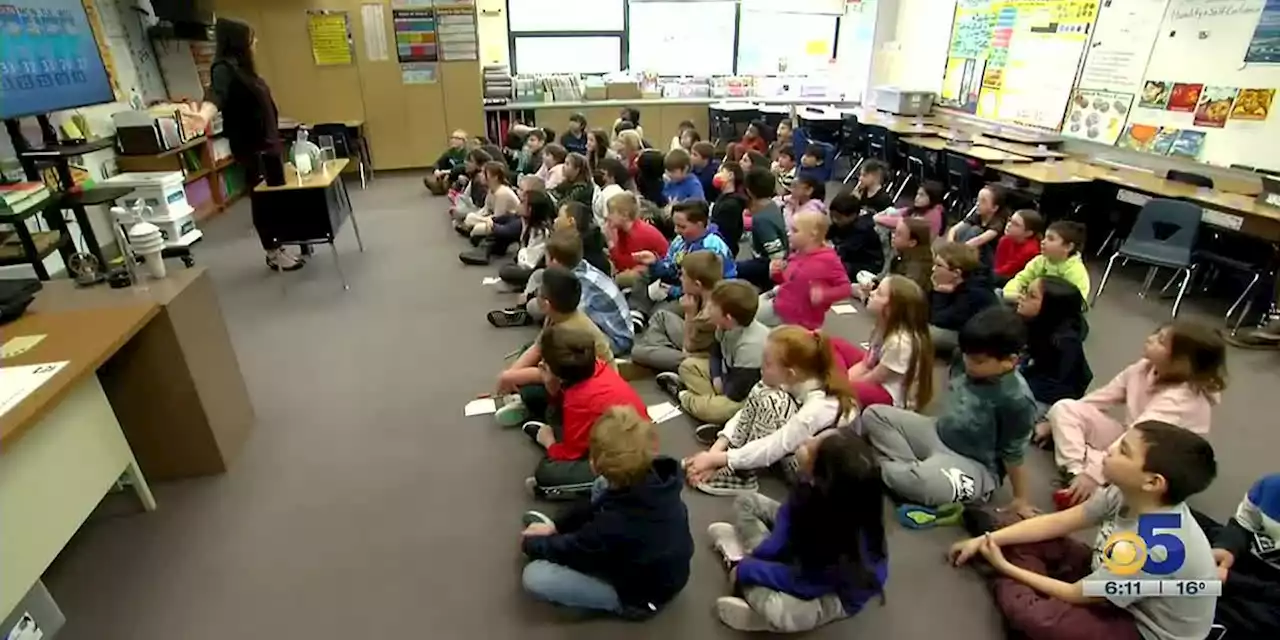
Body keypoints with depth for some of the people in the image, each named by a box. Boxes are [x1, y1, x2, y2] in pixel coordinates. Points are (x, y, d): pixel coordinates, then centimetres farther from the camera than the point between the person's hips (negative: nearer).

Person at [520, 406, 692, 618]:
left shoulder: (614, 525, -40)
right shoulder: (657, 477, -20)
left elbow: (571, 550, -17)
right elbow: (599, 505, 0)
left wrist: (530, 544, 3)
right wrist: (556, 525, 5)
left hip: (641, 596, -7)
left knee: (533, 576, -17)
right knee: (600, 486, 9)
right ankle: (558, 536, 17)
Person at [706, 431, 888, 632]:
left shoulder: (846, 537, -40)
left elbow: (802, 582, -28)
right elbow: (788, 514, -7)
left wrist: (746, 569, -19)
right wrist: (759, 553, -18)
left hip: (837, 592, -6)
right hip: (806, 548, 6)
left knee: (779, 611, -36)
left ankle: (741, 565, -9)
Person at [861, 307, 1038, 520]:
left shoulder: (1015, 399, -25)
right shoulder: (966, 366, -7)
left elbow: (1014, 454, -15)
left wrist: (1020, 499, -5)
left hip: (974, 466, -8)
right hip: (938, 434, 8)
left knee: (920, 480, -40)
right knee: (874, 414, -4)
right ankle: (911, 468, -16)